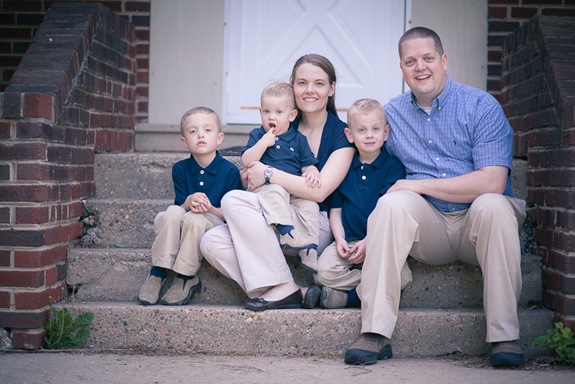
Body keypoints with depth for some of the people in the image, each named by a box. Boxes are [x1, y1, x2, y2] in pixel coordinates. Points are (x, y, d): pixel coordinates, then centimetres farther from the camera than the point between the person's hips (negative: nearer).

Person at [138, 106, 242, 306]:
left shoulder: (230, 171, -6)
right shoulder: (180, 169, 3)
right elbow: (179, 206, 0)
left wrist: (210, 209, -29)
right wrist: (189, 202, -25)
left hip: (214, 225, -3)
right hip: (179, 229, 3)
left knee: (194, 218, -35)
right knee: (173, 213, -30)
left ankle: (185, 279, -19)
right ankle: (157, 273, -23)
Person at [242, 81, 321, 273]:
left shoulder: (298, 139, 16)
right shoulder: (257, 135, 12)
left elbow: (308, 165, 11)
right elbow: (247, 161, 0)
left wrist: (312, 173, -13)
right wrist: (264, 142, -10)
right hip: (266, 185, -3)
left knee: (309, 204, -24)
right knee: (275, 190, -36)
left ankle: (309, 248, -22)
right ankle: (284, 228, -47)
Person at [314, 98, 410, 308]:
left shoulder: (393, 166, 0)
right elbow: (335, 210, 13)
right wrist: (340, 239, -5)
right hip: (347, 241, 2)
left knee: (401, 276, -30)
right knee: (323, 272, -25)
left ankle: (347, 296, -16)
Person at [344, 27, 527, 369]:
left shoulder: (481, 106, -4)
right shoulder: (392, 113, 11)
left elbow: (492, 182, -16)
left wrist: (419, 185, -14)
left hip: (478, 225, -2)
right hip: (429, 229, 2)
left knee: (492, 205, -34)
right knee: (393, 202, -26)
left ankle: (505, 336, -27)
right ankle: (376, 334, -29)